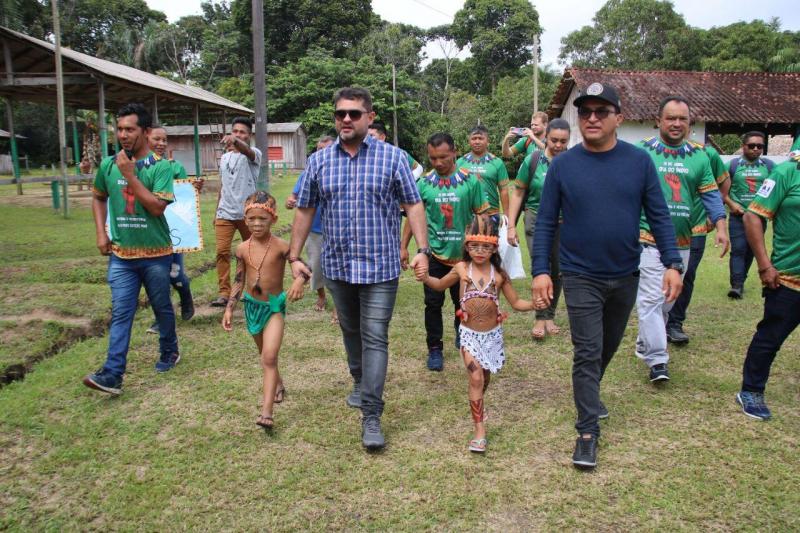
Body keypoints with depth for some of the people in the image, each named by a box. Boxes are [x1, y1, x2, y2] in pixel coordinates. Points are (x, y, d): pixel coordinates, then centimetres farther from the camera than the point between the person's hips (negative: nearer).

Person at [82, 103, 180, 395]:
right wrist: (101, 233, 7)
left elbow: (158, 207, -20)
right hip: (121, 254, 3)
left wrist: (130, 174, -22)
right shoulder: (108, 165, 2)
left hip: (155, 254, -3)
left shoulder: (160, 166, -11)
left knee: (162, 307, 14)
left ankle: (169, 353, 35)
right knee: (120, 312, 0)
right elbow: (98, 197, 18)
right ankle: (112, 374, -1)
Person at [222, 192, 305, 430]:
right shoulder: (243, 249, -3)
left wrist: (299, 280, -36)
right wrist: (229, 308, 4)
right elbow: (239, 280, 6)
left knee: (269, 357, -16)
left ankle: (267, 411, -18)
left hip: (275, 306, -4)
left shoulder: (281, 246, -14)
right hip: (252, 306, 4)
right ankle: (278, 385, 47)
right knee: (266, 355, 21)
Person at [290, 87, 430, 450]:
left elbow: (412, 205, -2)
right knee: (351, 332, 19)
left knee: (375, 337, -5)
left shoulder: (392, 157, -3)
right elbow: (304, 210, 9)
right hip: (337, 266, 4)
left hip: (380, 266, -3)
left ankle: (371, 415, -1)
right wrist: (294, 257, 6)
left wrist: (422, 249, -11)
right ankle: (360, 384, 42)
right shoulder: (319, 161, 4)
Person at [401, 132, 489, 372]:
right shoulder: (424, 183, -1)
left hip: (463, 254, 0)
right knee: (433, 303, 3)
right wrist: (403, 247, 5)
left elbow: (481, 216, 1)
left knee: (463, 301, 13)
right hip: (434, 253, 0)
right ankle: (434, 349, 14)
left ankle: (462, 334, 39)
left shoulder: (470, 181, -4)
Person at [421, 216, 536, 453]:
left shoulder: (499, 274, -6)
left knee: (485, 378, 18)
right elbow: (440, 285, 11)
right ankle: (480, 431, -7)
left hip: (493, 334, 2)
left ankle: (477, 405, 50)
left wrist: (535, 304, -17)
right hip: (469, 334, -2)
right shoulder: (461, 269, -6)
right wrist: (425, 278, -9)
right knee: (476, 378, -12)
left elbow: (516, 303, 2)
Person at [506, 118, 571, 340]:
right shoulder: (533, 160, -7)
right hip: (537, 220, -2)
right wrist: (511, 226, -4)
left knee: (557, 271, 10)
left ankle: (550, 316, 25)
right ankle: (540, 318, 1)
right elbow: (518, 193, -1)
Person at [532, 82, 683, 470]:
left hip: (626, 276, 3)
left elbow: (659, 216, -1)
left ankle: (589, 394, 45)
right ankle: (588, 431, 7)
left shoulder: (639, 161, -3)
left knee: (608, 346, 20)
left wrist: (671, 264, -9)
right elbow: (545, 223, -5)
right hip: (581, 277, -3)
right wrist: (541, 271, -11)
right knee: (587, 353, -2)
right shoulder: (562, 165, -7)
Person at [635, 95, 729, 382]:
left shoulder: (699, 156, 10)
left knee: (667, 300, 13)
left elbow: (710, 194, 11)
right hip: (648, 240, -4)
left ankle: (645, 344, 30)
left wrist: (720, 226, -1)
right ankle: (656, 360, -4)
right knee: (651, 299, -8)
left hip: (681, 242, 5)